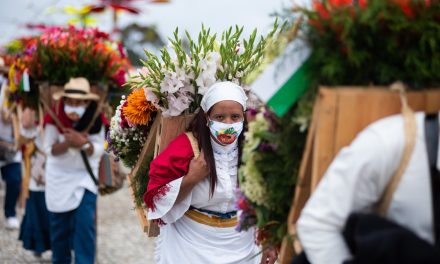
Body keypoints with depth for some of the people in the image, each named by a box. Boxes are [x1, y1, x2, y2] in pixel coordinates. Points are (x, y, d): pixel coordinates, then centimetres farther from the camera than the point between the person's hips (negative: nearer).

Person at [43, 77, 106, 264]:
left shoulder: (96, 120, -10)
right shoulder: (54, 119, -13)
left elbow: (98, 150, -12)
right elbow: (49, 149, -12)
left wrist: (83, 144, -32)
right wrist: (67, 143, -30)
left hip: (85, 176, 0)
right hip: (59, 177, 1)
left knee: (85, 222, -13)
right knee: (59, 224, 9)